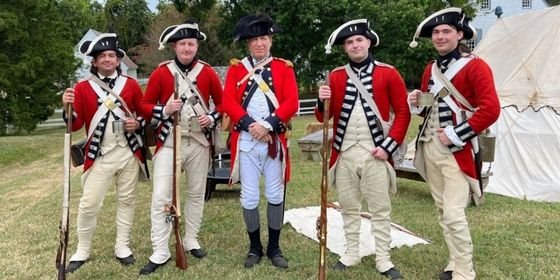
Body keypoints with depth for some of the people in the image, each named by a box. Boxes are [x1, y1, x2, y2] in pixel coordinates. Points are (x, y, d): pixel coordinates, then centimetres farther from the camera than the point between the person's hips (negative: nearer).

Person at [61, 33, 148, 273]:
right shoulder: (83, 87, 2)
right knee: (89, 204, 0)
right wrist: (68, 108, -19)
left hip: (129, 153, 2)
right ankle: (82, 251, 19)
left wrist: (138, 124, -8)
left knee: (127, 200, 9)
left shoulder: (131, 84, 5)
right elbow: (75, 125, 0)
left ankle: (122, 247, 24)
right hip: (99, 156, -1)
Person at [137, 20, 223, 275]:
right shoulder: (161, 73, -2)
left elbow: (222, 101, 10)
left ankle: (191, 241, 29)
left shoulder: (208, 72, 2)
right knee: (161, 197, -4)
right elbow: (145, 106, 2)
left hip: (199, 142, 2)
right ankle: (160, 252, 7)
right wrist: (164, 110, -17)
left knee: (196, 194, 12)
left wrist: (212, 118, -9)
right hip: (169, 142, -1)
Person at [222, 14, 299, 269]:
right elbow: (228, 102, -3)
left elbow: (292, 103, -5)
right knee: (249, 198, 4)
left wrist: (267, 125, -16)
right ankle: (255, 247, 22)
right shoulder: (236, 68, 7)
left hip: (275, 141, 0)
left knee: (275, 195, 6)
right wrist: (251, 125, -16)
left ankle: (274, 247, 22)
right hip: (246, 141, 0)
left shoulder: (284, 67, 6)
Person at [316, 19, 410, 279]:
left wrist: (389, 145, -10)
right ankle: (351, 253, 30)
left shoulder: (388, 73, -1)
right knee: (348, 207, 14)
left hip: (375, 154, -2)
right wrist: (322, 102, -16)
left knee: (380, 209, 7)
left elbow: (403, 113, -2)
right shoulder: (335, 76, 6)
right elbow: (324, 118, 6)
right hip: (344, 154, 3)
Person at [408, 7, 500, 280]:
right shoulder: (430, 69, 12)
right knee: (442, 210, 13)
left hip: (456, 149, -7)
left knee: (454, 213, -10)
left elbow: (491, 110, -17)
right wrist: (417, 104, 0)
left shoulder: (475, 66, -9)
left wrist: (456, 134, -19)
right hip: (429, 147, 7)